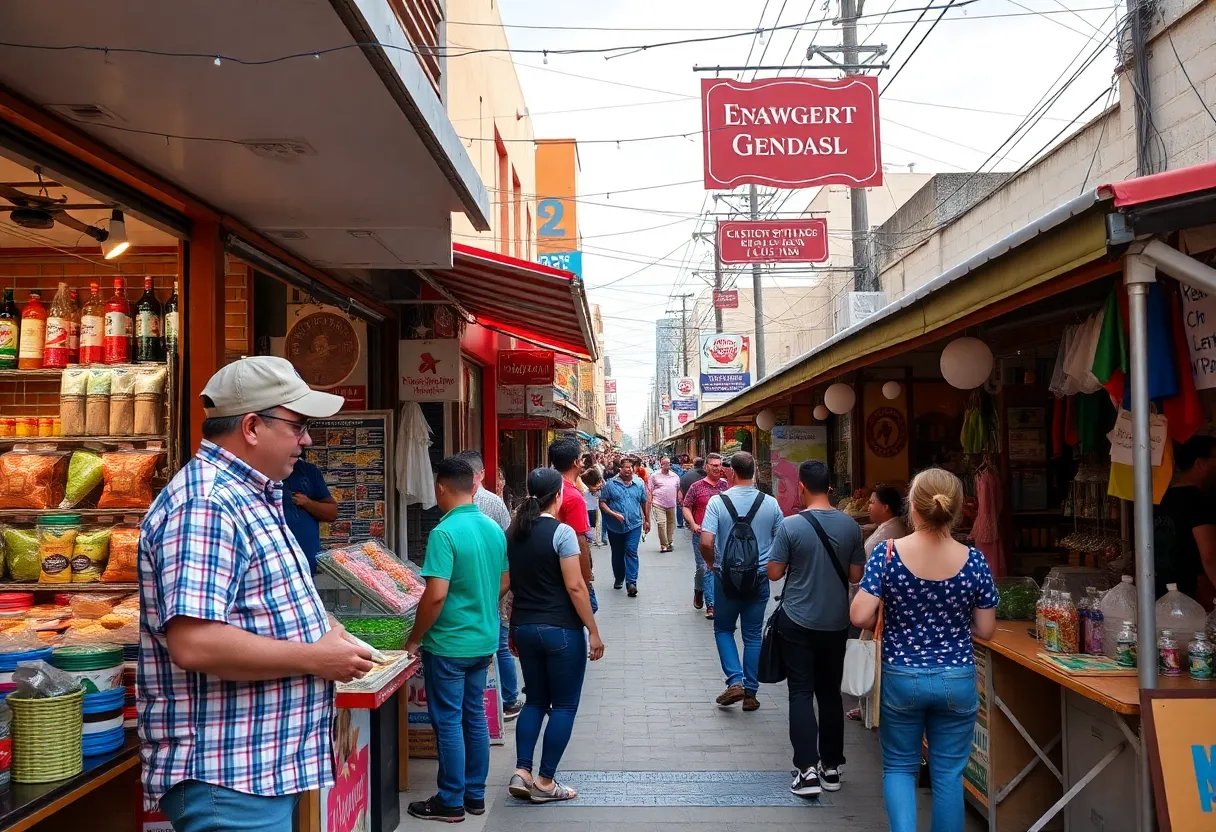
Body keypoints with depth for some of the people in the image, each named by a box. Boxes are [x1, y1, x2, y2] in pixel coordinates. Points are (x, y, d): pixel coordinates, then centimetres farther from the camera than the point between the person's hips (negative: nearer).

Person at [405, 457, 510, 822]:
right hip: (484, 640, 7)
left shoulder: (445, 532, -20)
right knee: (475, 717, 16)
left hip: (449, 644, -7)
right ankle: (475, 794, 26)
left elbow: (435, 595, -25)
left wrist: (414, 639, -13)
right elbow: (504, 584, 12)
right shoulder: (495, 529, 3)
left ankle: (451, 802, 15)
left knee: (448, 722, 5)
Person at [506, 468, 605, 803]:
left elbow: (507, 584, 10)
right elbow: (575, 587, -17)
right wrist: (594, 632, -11)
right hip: (561, 630, -7)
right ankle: (544, 782, 8)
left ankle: (521, 772, 10)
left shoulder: (513, 533, 5)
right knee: (564, 705, 5)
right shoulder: (561, 532, -15)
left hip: (524, 627, 7)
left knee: (536, 700, 18)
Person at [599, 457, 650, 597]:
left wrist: (647, 520, 15)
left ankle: (632, 582, -13)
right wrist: (613, 514, -18)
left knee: (631, 552, -10)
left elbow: (645, 503, 15)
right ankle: (618, 579, 30)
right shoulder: (610, 484, -3)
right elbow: (602, 503, -4)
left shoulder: (639, 485, 5)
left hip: (634, 525, 0)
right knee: (617, 554, 13)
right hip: (615, 526, 0)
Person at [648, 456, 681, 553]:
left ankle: (669, 543, 25)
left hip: (671, 504, 4)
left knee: (671, 524, 11)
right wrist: (650, 501, -2)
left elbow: (679, 489, 21)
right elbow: (650, 490, 2)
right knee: (661, 524, -14)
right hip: (659, 504, -4)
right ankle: (664, 545, -9)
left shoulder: (675, 476, 9)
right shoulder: (654, 475, -1)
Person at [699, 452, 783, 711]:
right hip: (760, 577, 2)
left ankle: (735, 682, 3)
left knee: (723, 629, 17)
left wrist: (711, 563, 1)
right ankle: (750, 693, 17)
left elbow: (706, 542, -18)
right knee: (753, 635, 12)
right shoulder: (770, 503, -5)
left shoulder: (718, 501, -13)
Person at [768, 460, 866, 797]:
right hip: (836, 623, 4)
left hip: (798, 622, -3)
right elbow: (856, 575, 2)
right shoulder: (850, 526, -4)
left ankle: (807, 769, -3)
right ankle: (831, 767, 21)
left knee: (801, 693, 3)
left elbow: (774, 573, -9)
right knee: (831, 693, 14)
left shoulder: (791, 525, -15)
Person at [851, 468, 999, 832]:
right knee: (948, 773, 13)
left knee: (899, 766, 16)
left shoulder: (887, 553, -13)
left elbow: (860, 617, -16)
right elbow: (985, 630, -2)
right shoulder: (974, 561, -9)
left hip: (901, 677, -1)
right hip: (957, 679, 1)